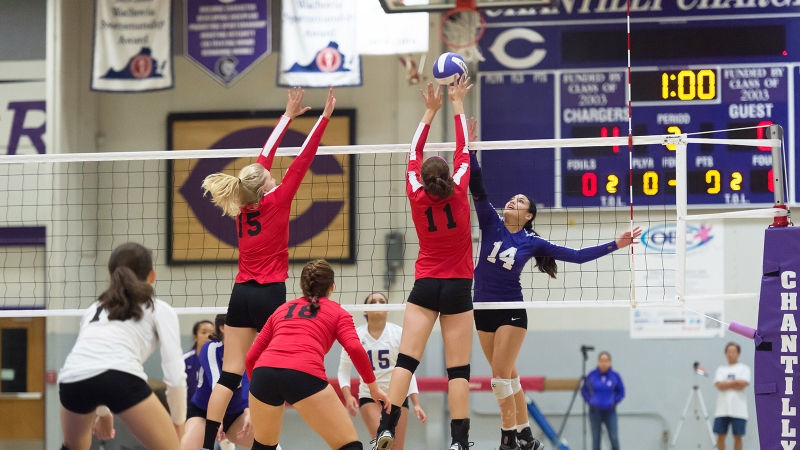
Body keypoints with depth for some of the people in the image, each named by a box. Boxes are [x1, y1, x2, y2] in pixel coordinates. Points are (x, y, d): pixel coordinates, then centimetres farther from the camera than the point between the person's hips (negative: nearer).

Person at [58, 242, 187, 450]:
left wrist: (102, 412, 61)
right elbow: (174, 374, 13)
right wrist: (178, 423, 26)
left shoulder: (94, 308, 37)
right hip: (120, 377, -5)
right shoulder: (159, 309, 23)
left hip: (72, 380, 5)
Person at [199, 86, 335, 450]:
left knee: (229, 374, 1)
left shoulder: (242, 207, 6)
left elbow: (263, 158, 15)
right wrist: (324, 118, -5)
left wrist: (289, 116, 22)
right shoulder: (276, 202, -8)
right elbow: (302, 161, -8)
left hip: (241, 295, 5)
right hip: (270, 295, -5)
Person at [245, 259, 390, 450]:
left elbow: (251, 356, 30)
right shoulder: (337, 312, 22)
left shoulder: (281, 310, 32)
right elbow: (355, 349, 3)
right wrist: (373, 386, 13)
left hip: (264, 372, 4)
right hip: (304, 375, -4)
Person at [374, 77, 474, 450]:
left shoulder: (417, 198, -4)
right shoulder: (458, 194, -8)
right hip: (457, 287, -1)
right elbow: (463, 150, 3)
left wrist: (430, 111, 17)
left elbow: (414, 155, 10)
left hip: (425, 286, 1)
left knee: (406, 359, -5)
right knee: (458, 369, -2)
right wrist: (458, 106, 14)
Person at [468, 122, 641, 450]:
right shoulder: (492, 224, 2)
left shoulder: (531, 242, -2)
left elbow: (575, 256, 0)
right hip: (483, 309, 3)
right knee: (508, 376, 8)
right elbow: (477, 188, -7)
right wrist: (469, 151, -17)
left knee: (501, 375, -12)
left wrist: (614, 245, -4)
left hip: (511, 311, -3)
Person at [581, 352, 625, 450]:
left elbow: (621, 392, 8)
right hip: (595, 412, 1)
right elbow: (584, 390, 11)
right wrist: (590, 401, -1)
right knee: (596, 439, 4)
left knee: (614, 438, -9)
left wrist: (614, 401, -4)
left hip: (610, 412, -1)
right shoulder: (591, 375, -2)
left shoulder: (615, 376, -3)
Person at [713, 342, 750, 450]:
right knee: (720, 436, 2)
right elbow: (719, 385, -3)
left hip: (738, 410, -3)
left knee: (737, 436, -1)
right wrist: (735, 382, -7)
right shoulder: (721, 369, 13)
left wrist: (726, 384, -6)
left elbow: (742, 385, -11)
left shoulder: (744, 368, 5)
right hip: (722, 409, 3)